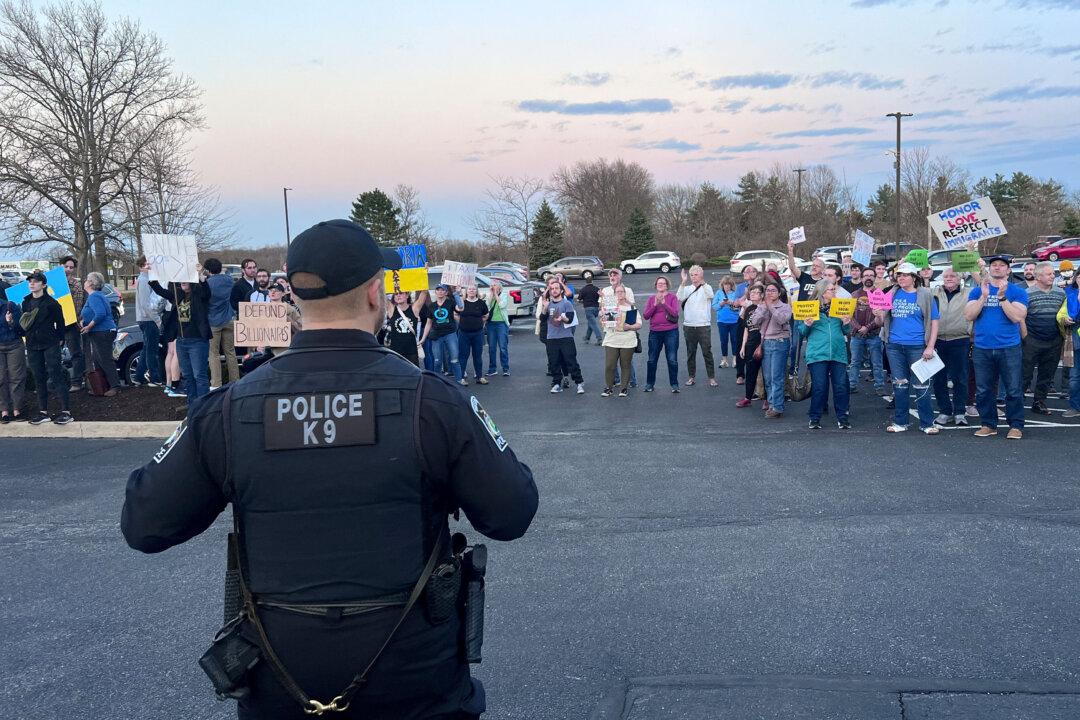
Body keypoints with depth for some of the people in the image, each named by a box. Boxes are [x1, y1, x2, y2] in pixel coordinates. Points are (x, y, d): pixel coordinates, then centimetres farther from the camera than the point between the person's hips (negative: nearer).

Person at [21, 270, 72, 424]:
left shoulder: (51, 302, -6)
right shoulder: (26, 302, 10)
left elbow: (60, 321, -2)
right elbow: (23, 323, 20)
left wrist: (61, 339, -1)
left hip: (50, 344, -6)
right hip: (32, 345, 6)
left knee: (55, 375, -7)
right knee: (39, 378, 8)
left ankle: (66, 411, -6)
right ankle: (43, 412, 14)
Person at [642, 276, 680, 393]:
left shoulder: (672, 297, 2)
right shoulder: (651, 299, 10)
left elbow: (675, 313, -10)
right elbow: (646, 316, 1)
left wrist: (664, 303, -17)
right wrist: (655, 305, -11)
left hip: (671, 332, -3)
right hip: (654, 332, 3)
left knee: (672, 360, -2)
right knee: (652, 360, 8)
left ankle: (674, 384, 6)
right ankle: (649, 384, 19)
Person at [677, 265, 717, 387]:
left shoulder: (706, 287, 1)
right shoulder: (687, 289, 9)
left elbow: (710, 295, -22)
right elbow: (679, 298, -10)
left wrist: (702, 282, -36)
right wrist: (683, 282, -20)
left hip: (703, 325, -3)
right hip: (689, 325, 3)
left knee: (707, 352, -1)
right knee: (690, 353, 9)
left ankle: (712, 377, 4)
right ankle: (692, 376, 19)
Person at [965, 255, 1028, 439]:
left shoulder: (1017, 292, 2)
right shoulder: (977, 291, 9)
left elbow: (1018, 317, -11)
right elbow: (969, 316, -2)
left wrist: (1002, 297, -18)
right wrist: (984, 296, -12)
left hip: (1009, 349, -2)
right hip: (982, 349, 2)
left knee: (1013, 390, -1)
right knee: (983, 391, 7)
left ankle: (1016, 425, 8)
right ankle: (988, 424, 17)